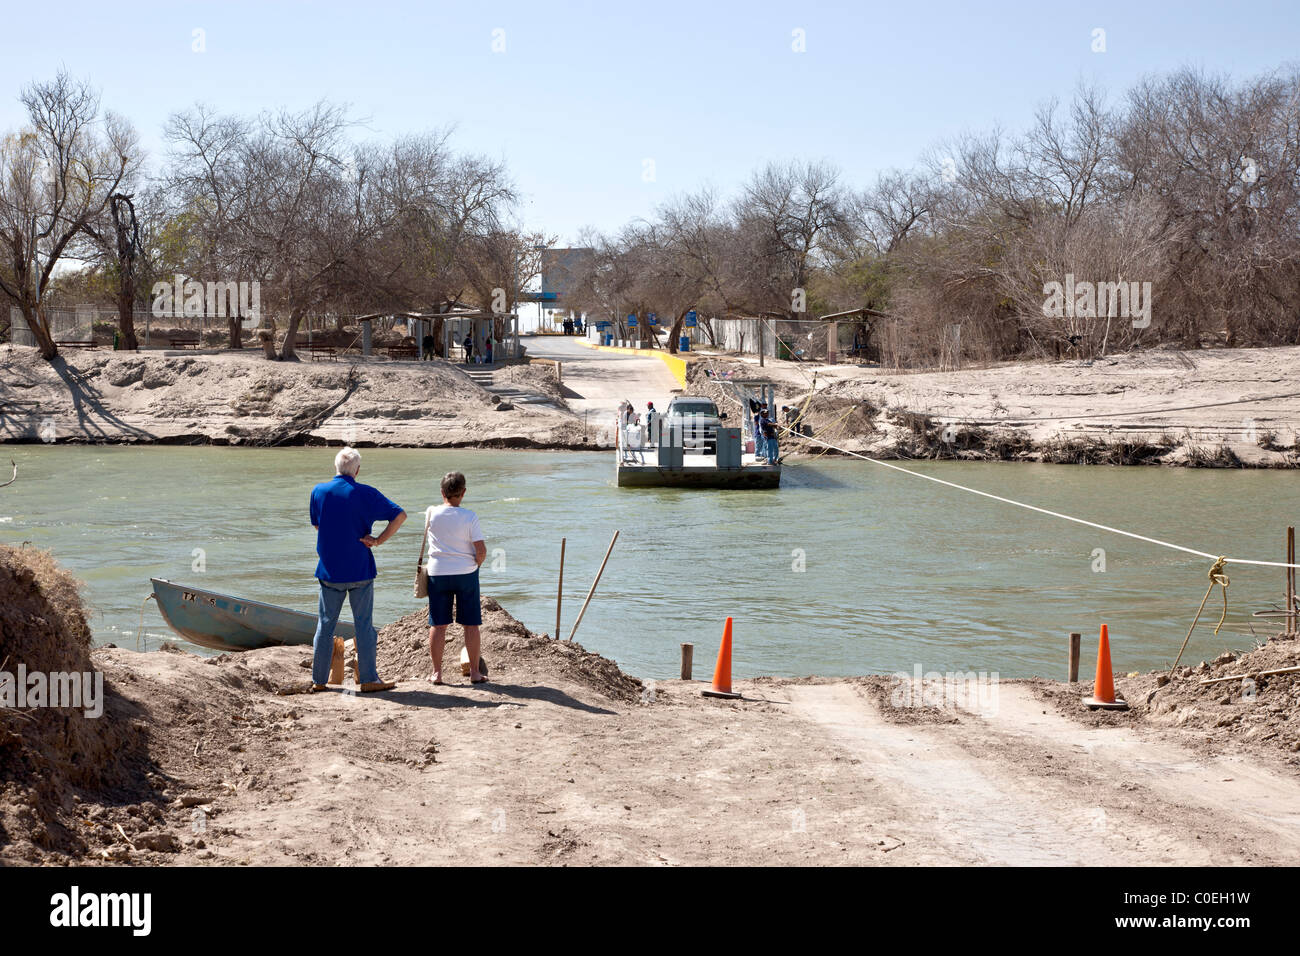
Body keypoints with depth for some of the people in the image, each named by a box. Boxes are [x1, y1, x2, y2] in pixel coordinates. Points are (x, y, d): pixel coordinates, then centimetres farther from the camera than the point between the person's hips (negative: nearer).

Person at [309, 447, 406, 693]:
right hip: (360, 569, -3)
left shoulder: (318, 491, 1)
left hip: (329, 570, 3)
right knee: (364, 624, 3)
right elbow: (400, 515, -10)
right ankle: (369, 679, 4)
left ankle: (319, 680, 15)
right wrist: (378, 540, -8)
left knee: (325, 624, 10)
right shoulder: (365, 493, -8)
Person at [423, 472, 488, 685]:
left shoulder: (431, 513, -4)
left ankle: (437, 672, 10)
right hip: (466, 574, -2)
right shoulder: (469, 517, -10)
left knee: (438, 625, 7)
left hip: (437, 573, 2)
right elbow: (481, 550, -12)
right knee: (470, 624, 6)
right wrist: (476, 564, 8)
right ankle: (474, 672, 10)